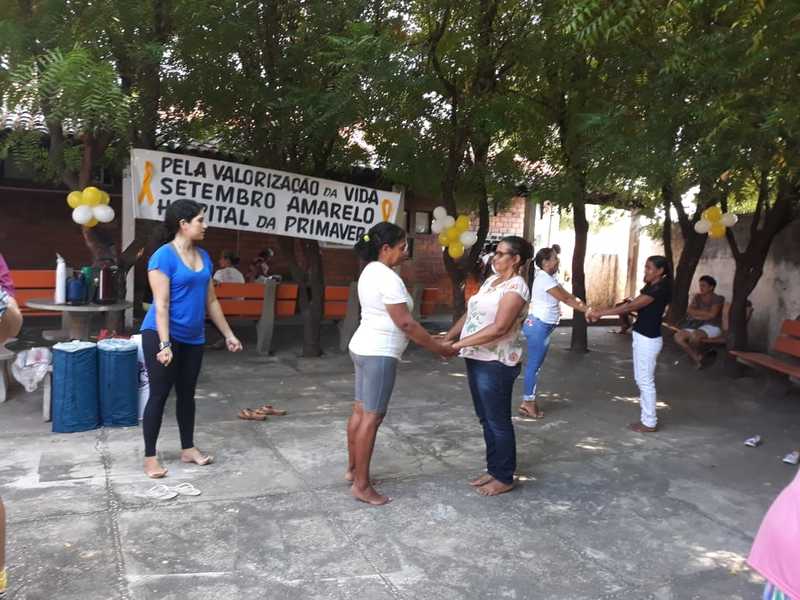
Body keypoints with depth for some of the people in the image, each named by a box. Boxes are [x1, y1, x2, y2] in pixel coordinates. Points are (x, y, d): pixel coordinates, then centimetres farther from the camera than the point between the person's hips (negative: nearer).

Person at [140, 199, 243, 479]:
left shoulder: (204, 256, 7)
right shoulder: (163, 256, -15)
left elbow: (211, 301, 13)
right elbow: (161, 304, -19)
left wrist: (228, 334, 14)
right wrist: (164, 344, -24)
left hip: (193, 338, 7)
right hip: (161, 335, -7)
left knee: (187, 393, 14)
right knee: (159, 394, 0)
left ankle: (188, 448, 27)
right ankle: (150, 456, 12)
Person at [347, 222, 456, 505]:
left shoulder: (370, 272, 12)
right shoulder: (388, 278, -20)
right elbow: (405, 323, -20)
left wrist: (431, 340, 15)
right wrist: (438, 347, -11)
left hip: (364, 348, 10)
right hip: (379, 354, -10)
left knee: (360, 411, 17)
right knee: (372, 417, -4)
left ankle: (353, 469, 29)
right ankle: (361, 485, 4)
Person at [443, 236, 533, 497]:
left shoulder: (516, 287, -15)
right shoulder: (491, 280, 13)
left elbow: (499, 328, -24)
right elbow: (470, 313, 14)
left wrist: (459, 344, -23)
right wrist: (448, 337, 2)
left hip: (496, 363, -9)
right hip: (477, 359, 9)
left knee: (498, 421, 3)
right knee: (486, 419, 17)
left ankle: (505, 478, 17)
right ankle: (493, 469, 30)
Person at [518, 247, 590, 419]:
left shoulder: (550, 278, 14)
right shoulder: (544, 279, -18)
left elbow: (567, 295, 9)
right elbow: (565, 299, -17)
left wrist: (586, 306, -1)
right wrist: (587, 310, -13)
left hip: (543, 326, 10)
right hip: (538, 325, -10)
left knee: (535, 364, 13)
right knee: (534, 365, -3)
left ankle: (529, 401, 20)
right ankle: (527, 402, 5)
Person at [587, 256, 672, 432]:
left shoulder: (659, 289, -19)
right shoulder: (650, 287, 12)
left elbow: (631, 307, -24)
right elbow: (631, 304, 10)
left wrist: (600, 313, -24)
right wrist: (602, 311, -1)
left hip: (648, 340, -10)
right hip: (642, 337, 10)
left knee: (646, 381, 0)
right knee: (641, 379, 16)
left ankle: (650, 423, 11)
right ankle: (647, 418, 26)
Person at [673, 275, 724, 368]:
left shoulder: (717, 299, -6)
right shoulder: (697, 297, 10)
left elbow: (712, 314, -20)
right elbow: (689, 311, 0)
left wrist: (697, 313, -7)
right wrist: (705, 313, -12)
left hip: (712, 327, -6)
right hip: (697, 326, 6)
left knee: (694, 335, -39)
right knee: (678, 336, -21)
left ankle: (698, 354, -7)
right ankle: (696, 358, -12)